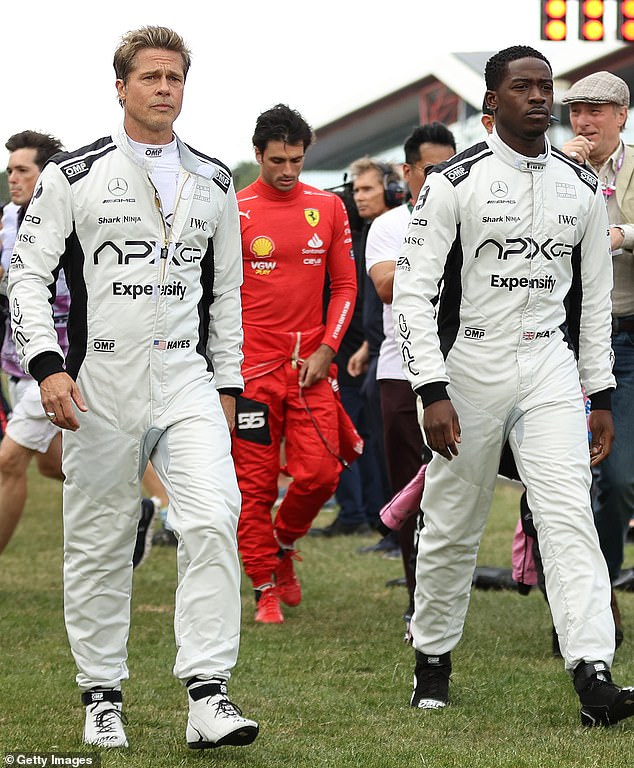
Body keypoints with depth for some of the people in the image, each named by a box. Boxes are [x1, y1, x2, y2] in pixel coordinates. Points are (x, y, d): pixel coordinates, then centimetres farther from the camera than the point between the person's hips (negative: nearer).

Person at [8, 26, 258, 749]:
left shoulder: (213, 184, 12)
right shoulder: (73, 176, 0)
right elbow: (28, 276, -1)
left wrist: (226, 385, 15)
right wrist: (47, 365, -14)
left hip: (186, 383, 2)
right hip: (98, 385, -2)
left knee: (213, 519, -17)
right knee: (98, 546, 4)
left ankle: (207, 696, -17)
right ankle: (102, 698, 19)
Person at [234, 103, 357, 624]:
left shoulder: (328, 208, 7)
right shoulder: (235, 211, -2)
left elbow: (345, 285, 11)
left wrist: (326, 350, 0)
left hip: (310, 365, 2)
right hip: (252, 367, -2)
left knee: (320, 473, -6)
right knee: (255, 483, -2)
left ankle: (283, 544, 23)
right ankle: (266, 591, 9)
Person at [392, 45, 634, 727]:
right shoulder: (455, 182, -6)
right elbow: (414, 291, -8)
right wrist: (433, 391, -16)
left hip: (550, 369, 3)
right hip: (470, 368, -2)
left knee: (568, 514, -11)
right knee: (452, 525, 6)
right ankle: (433, 657, 26)